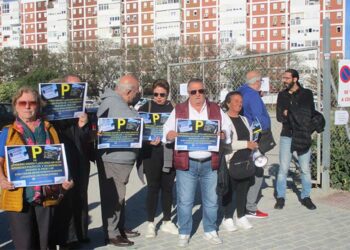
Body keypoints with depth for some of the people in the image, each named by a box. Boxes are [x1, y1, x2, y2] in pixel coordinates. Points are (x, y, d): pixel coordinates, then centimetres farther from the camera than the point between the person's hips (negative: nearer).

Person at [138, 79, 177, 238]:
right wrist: (148, 141, -15)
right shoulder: (145, 108, 2)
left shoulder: (174, 109, 7)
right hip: (151, 153, -2)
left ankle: (167, 222, 22)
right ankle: (150, 223, 13)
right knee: (153, 188, 1)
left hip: (170, 154, 2)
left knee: (167, 187, 9)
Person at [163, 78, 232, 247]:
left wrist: (222, 134, -13)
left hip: (210, 163, 2)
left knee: (211, 200, 11)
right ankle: (184, 233, 18)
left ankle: (210, 231, 27)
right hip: (186, 163, -2)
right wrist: (173, 135, -18)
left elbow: (228, 129, 9)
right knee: (185, 200, 3)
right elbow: (167, 132, 4)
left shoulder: (216, 109, 8)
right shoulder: (178, 110, 4)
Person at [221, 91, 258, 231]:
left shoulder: (243, 119, 18)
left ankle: (241, 217, 20)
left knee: (243, 189, 10)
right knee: (229, 190, 1)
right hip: (231, 162, -7)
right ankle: (227, 218, 12)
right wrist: (246, 144, -17)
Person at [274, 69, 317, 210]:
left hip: (303, 136, -1)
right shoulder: (282, 95, 8)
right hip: (287, 135, 1)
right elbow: (279, 116, 1)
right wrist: (295, 115, -14)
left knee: (305, 169, 5)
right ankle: (280, 197, 10)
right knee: (283, 168, 0)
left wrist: (289, 113, -8)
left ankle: (306, 197, 18)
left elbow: (310, 114, -5)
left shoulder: (307, 94, 2)